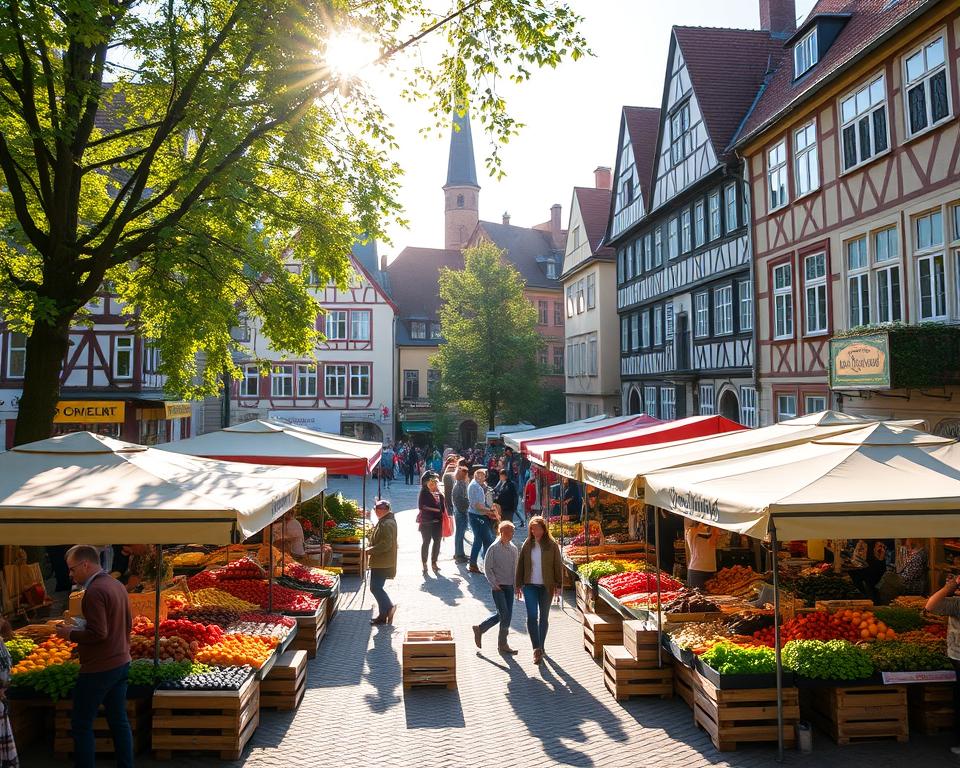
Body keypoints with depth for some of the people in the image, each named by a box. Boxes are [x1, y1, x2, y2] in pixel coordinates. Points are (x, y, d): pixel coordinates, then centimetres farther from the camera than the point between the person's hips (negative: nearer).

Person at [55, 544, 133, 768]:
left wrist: (71, 634, -9)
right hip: (121, 664, 9)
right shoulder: (118, 586, 8)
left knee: (81, 725, 5)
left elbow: (98, 633, -23)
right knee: (119, 721, 13)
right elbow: (127, 624, 15)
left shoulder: (94, 591, -18)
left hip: (99, 669, -8)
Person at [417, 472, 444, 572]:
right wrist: (433, 509, -10)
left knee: (437, 541, 5)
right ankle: (424, 564, 8)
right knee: (426, 542, 1)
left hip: (437, 521, 4)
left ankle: (434, 562, 18)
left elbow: (442, 507, 12)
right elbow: (421, 506, -11)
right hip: (426, 522, -4)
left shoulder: (439, 494, 10)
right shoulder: (424, 493, -3)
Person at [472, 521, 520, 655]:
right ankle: (503, 645, 9)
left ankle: (480, 629, 26)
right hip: (498, 586, -6)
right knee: (504, 615, -7)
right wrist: (494, 584, -13)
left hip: (509, 586, 6)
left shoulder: (513, 548, 6)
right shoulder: (493, 548, -11)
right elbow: (487, 568, -8)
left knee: (507, 615, 9)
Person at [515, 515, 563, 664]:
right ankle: (537, 649, -9)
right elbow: (520, 565, 6)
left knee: (544, 617, 10)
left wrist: (558, 585, -4)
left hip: (546, 586, -1)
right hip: (530, 585, 1)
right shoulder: (527, 545, 2)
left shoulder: (552, 545, -3)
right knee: (531, 616, -11)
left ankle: (540, 647, 25)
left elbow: (557, 566, -1)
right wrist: (518, 585, 5)